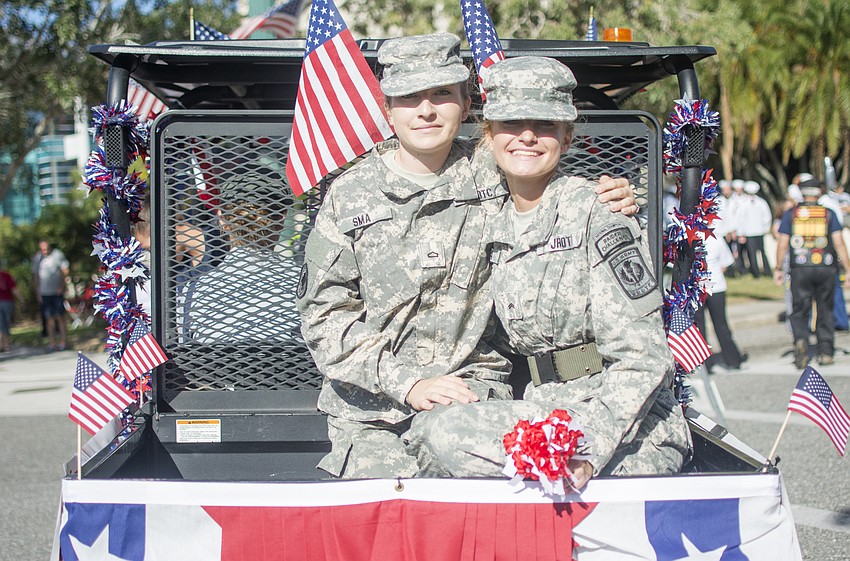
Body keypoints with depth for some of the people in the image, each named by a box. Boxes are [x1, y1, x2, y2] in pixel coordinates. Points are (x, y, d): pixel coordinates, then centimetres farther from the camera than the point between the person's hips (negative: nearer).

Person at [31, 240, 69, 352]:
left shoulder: (58, 254, -3)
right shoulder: (37, 257, 5)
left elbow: (65, 271, -1)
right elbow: (35, 275, 11)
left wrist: (61, 287, -11)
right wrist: (37, 292, 5)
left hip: (57, 292, -2)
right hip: (44, 292, 2)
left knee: (60, 317, -1)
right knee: (49, 318, 2)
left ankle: (62, 342, 4)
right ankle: (52, 343, 4)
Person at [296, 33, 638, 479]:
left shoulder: (496, 177, 6)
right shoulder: (350, 195, 5)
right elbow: (324, 315, 1)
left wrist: (612, 206, -6)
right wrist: (408, 383, -13)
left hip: (475, 392, 0)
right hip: (370, 411, 1)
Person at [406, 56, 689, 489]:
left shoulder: (597, 217, -10)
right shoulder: (500, 229, 12)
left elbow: (642, 360, -15)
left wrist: (586, 451, -28)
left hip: (632, 437, -7)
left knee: (441, 436, -24)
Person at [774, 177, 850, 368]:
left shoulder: (791, 214, 5)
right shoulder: (829, 214, 4)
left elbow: (782, 244, 4)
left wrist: (778, 269, 13)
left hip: (800, 269, 0)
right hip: (826, 268, 0)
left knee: (799, 311, 6)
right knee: (825, 311, 12)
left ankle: (800, 340, -19)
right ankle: (826, 352, 11)